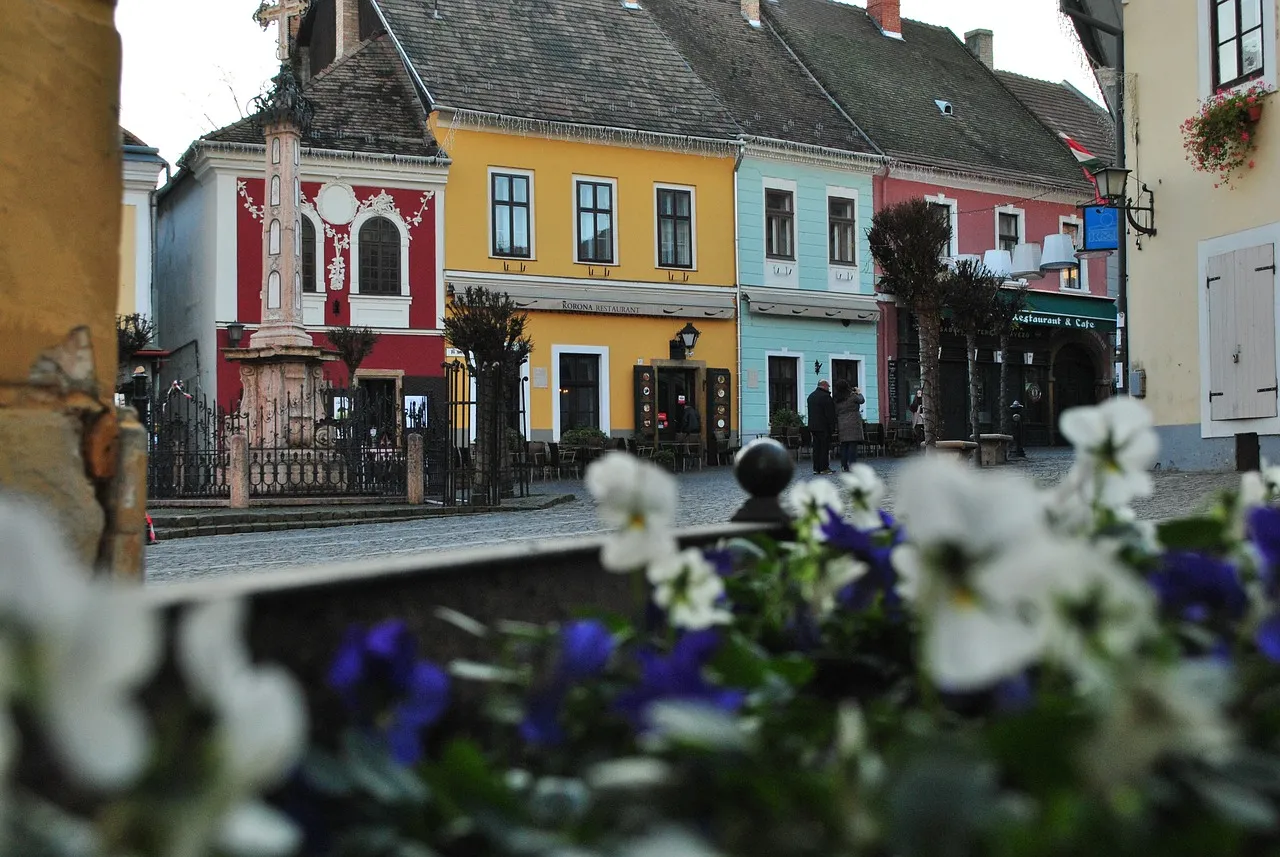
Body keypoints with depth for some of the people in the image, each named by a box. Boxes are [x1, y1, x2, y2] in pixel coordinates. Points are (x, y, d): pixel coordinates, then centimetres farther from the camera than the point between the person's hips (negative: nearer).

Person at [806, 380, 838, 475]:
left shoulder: (811, 396, 16)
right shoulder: (825, 396, -12)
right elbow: (830, 414, -14)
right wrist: (832, 426, -11)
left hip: (813, 426, 8)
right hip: (823, 427, -8)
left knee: (816, 447, 9)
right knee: (825, 447, -4)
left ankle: (816, 468, 8)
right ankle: (824, 468, -5)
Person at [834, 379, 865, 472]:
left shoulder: (837, 400, 7)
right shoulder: (852, 396, -8)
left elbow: (836, 415, 9)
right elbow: (862, 400, 9)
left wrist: (836, 428, 14)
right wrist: (859, 392, 28)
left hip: (842, 425, 5)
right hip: (853, 424, -5)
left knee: (843, 445, 7)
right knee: (853, 444, -5)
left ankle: (844, 466, 6)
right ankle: (852, 464, -11)